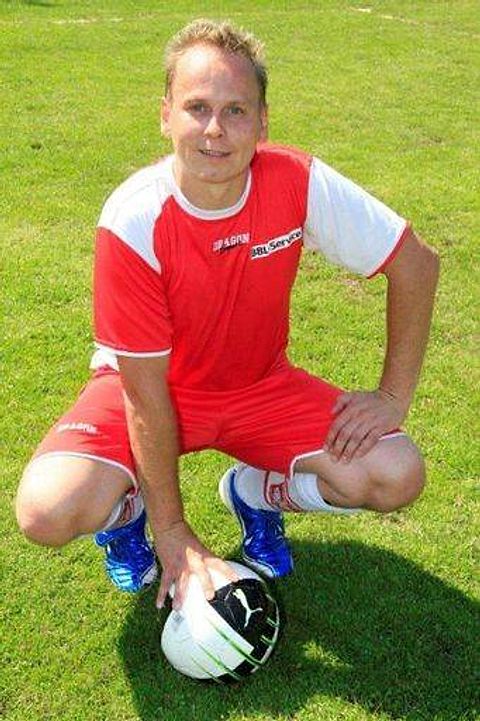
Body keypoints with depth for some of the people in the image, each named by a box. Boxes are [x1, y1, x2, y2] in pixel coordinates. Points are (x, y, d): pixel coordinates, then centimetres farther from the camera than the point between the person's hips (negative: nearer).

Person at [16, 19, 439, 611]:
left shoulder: (300, 184, -21)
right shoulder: (131, 222, -26)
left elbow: (416, 263, -8)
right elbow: (146, 391, -21)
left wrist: (394, 396, -9)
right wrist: (172, 532, -17)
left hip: (257, 384, 3)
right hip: (154, 388, -2)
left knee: (397, 477, -17)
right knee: (49, 511, -28)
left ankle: (258, 492, 13)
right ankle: (125, 505, 10)